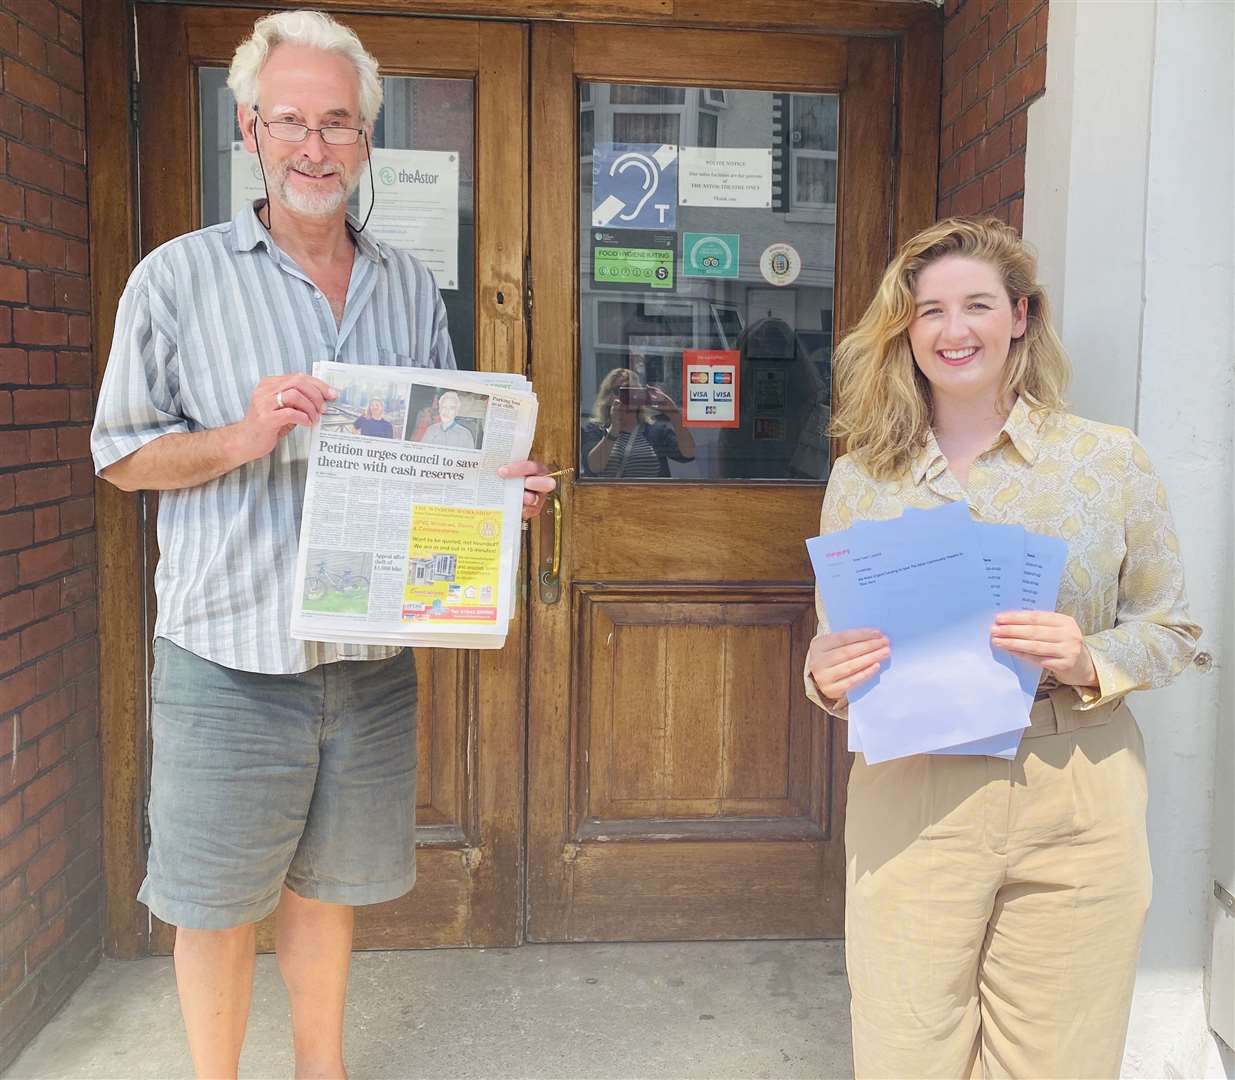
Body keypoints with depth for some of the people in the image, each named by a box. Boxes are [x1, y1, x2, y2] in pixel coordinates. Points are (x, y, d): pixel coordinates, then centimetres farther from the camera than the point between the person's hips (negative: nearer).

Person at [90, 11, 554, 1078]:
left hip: (371, 657, 4)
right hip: (230, 658, -3)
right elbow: (121, 453, 0)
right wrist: (241, 439, -18)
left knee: (329, 880, 18)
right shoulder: (179, 278, -3)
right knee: (216, 898, 8)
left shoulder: (411, 288, 9)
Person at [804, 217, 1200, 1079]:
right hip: (911, 804, 1)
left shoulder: (1110, 459, 0)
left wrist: (1089, 662, -15)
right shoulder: (863, 475, 5)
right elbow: (833, 640, 11)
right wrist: (827, 678, -12)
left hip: (1074, 808, 0)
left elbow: (1171, 627, 5)